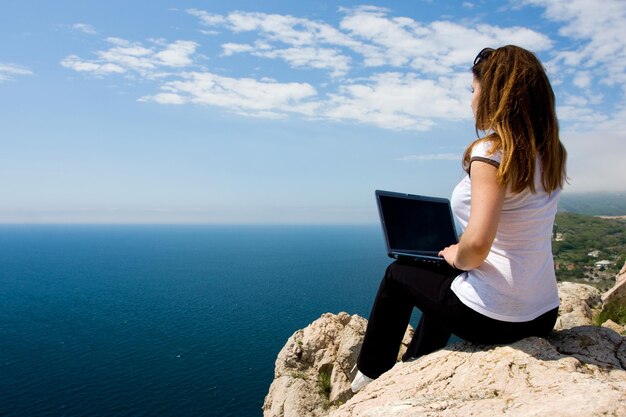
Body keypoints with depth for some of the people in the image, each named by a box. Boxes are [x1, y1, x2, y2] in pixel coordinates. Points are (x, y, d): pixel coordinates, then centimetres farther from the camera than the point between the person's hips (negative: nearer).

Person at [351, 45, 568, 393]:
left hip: (491, 318, -8)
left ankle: (371, 377, 33)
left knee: (399, 274, 16)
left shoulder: (491, 150, -20)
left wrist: (458, 257, -10)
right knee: (443, 277, 33)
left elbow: (477, 244, -31)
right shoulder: (551, 152, 4)